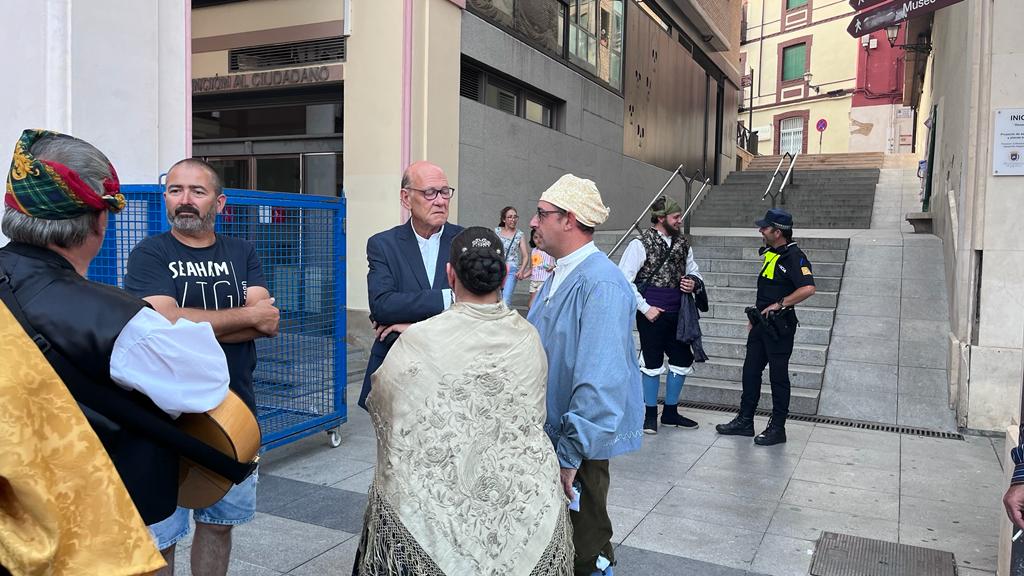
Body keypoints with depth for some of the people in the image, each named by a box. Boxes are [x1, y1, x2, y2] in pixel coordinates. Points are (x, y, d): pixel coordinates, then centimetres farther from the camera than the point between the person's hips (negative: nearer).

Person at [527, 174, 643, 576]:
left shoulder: (600, 285, -24)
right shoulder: (556, 278, 8)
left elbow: (599, 382, -29)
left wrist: (569, 455, -27)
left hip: (577, 445, -9)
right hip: (545, 436, 9)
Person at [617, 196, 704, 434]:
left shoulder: (682, 244, 9)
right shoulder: (641, 244, -10)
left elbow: (695, 272, 22)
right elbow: (623, 281, -13)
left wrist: (694, 283, -3)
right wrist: (645, 308, -15)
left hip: (676, 314, 6)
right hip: (652, 314, -6)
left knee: (683, 361, 10)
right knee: (652, 364, 4)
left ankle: (670, 412, 28)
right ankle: (650, 415, 21)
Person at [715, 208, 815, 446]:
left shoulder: (794, 257, -16)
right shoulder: (770, 253, 13)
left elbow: (808, 288, -29)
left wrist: (779, 305, -23)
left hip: (779, 326, -9)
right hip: (762, 324, 9)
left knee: (778, 376, 1)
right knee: (750, 371, 13)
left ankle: (777, 428, 12)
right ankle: (744, 421, 23)